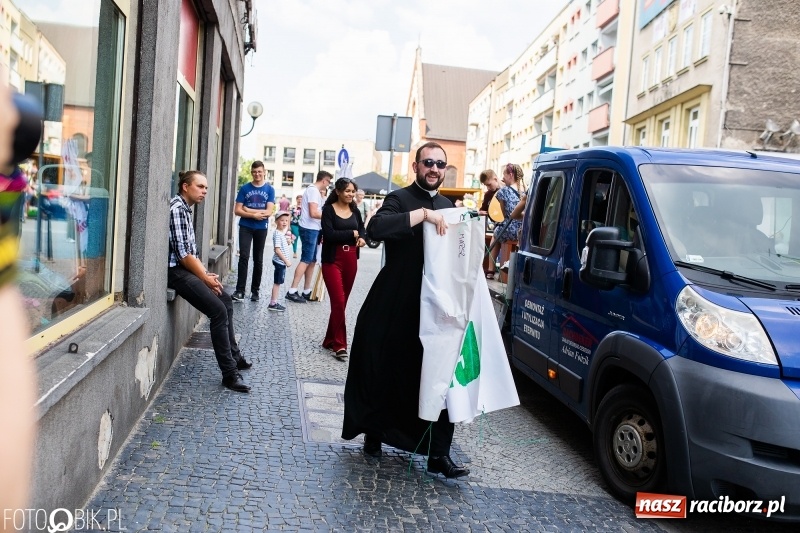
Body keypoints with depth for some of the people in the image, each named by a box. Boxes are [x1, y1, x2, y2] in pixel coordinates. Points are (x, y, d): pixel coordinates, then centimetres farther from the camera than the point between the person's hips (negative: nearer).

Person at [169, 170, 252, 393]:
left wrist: (206, 273, 3)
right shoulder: (176, 209, -16)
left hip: (188, 267, 11)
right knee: (218, 310, -19)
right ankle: (229, 372, -15)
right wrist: (206, 278, -12)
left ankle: (234, 356, 27)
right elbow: (183, 255, -20)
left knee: (226, 301, 17)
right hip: (176, 270, -11)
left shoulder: (186, 208, 16)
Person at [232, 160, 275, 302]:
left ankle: (255, 290, 17)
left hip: (261, 229, 1)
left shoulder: (270, 189, 1)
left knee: (258, 260, 8)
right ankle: (240, 290, -8)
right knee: (244, 257, -9)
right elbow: (237, 210, -2)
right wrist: (254, 215, -13)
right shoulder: (245, 188, 2)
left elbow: (268, 212, -8)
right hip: (245, 227, 0)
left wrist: (249, 210, -10)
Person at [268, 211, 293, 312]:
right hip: (280, 261, -9)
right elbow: (277, 250, -23)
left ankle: (274, 302, 19)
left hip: (281, 262, 9)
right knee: (277, 282, -4)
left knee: (278, 282, 13)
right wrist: (286, 261, -22)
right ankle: (273, 304, 1)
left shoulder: (281, 233, 12)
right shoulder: (278, 234, -17)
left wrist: (287, 242, 6)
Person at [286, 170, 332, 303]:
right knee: (306, 260, -9)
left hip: (312, 229, 10)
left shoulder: (314, 190, 17)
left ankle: (307, 291, 19)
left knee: (312, 261, 14)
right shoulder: (314, 190, -13)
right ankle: (292, 291, -8)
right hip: (310, 229, -10)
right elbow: (313, 213, -21)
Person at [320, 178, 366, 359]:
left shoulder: (355, 211, 9)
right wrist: (352, 234, -11)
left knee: (341, 302, 10)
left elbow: (362, 230, 13)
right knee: (338, 301, -10)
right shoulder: (328, 210, -5)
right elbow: (329, 234, -16)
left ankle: (330, 340, 22)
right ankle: (339, 344, -2)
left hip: (351, 260, 5)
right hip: (333, 260, -5)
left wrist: (361, 239, -9)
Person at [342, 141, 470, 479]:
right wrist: (423, 214, -27)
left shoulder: (448, 207, 16)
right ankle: (374, 432, 31)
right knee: (385, 373, 9)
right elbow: (375, 228, -24)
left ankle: (438, 454, 9)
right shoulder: (400, 199, -4)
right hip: (396, 308, -4)